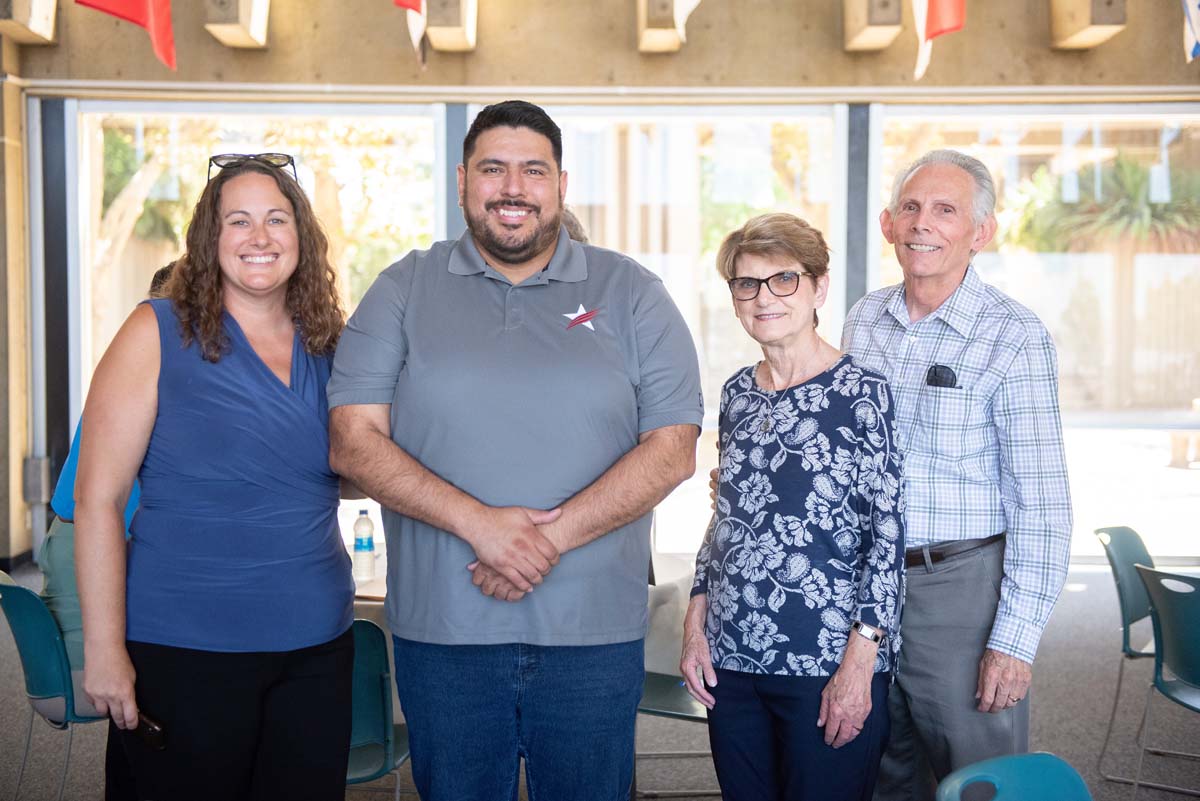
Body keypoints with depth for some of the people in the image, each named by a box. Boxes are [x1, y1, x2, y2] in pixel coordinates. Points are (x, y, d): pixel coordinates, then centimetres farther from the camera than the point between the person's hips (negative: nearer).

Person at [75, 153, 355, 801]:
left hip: (317, 649, 4)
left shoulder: (329, 347, 6)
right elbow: (97, 497, -9)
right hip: (183, 653, -4)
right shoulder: (158, 334, -7)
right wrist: (103, 649, -12)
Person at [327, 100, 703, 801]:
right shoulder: (405, 291, 6)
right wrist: (479, 523, -16)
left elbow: (673, 448, -2)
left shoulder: (630, 293, 5)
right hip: (442, 632, 0)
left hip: (596, 634, 0)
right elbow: (353, 441, -3)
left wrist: (553, 537, -14)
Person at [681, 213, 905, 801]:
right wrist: (696, 621, 8)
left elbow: (889, 534, -10)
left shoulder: (861, 392, -9)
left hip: (829, 665, -5)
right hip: (732, 661, 5)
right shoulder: (737, 393, 9)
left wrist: (859, 662, -14)